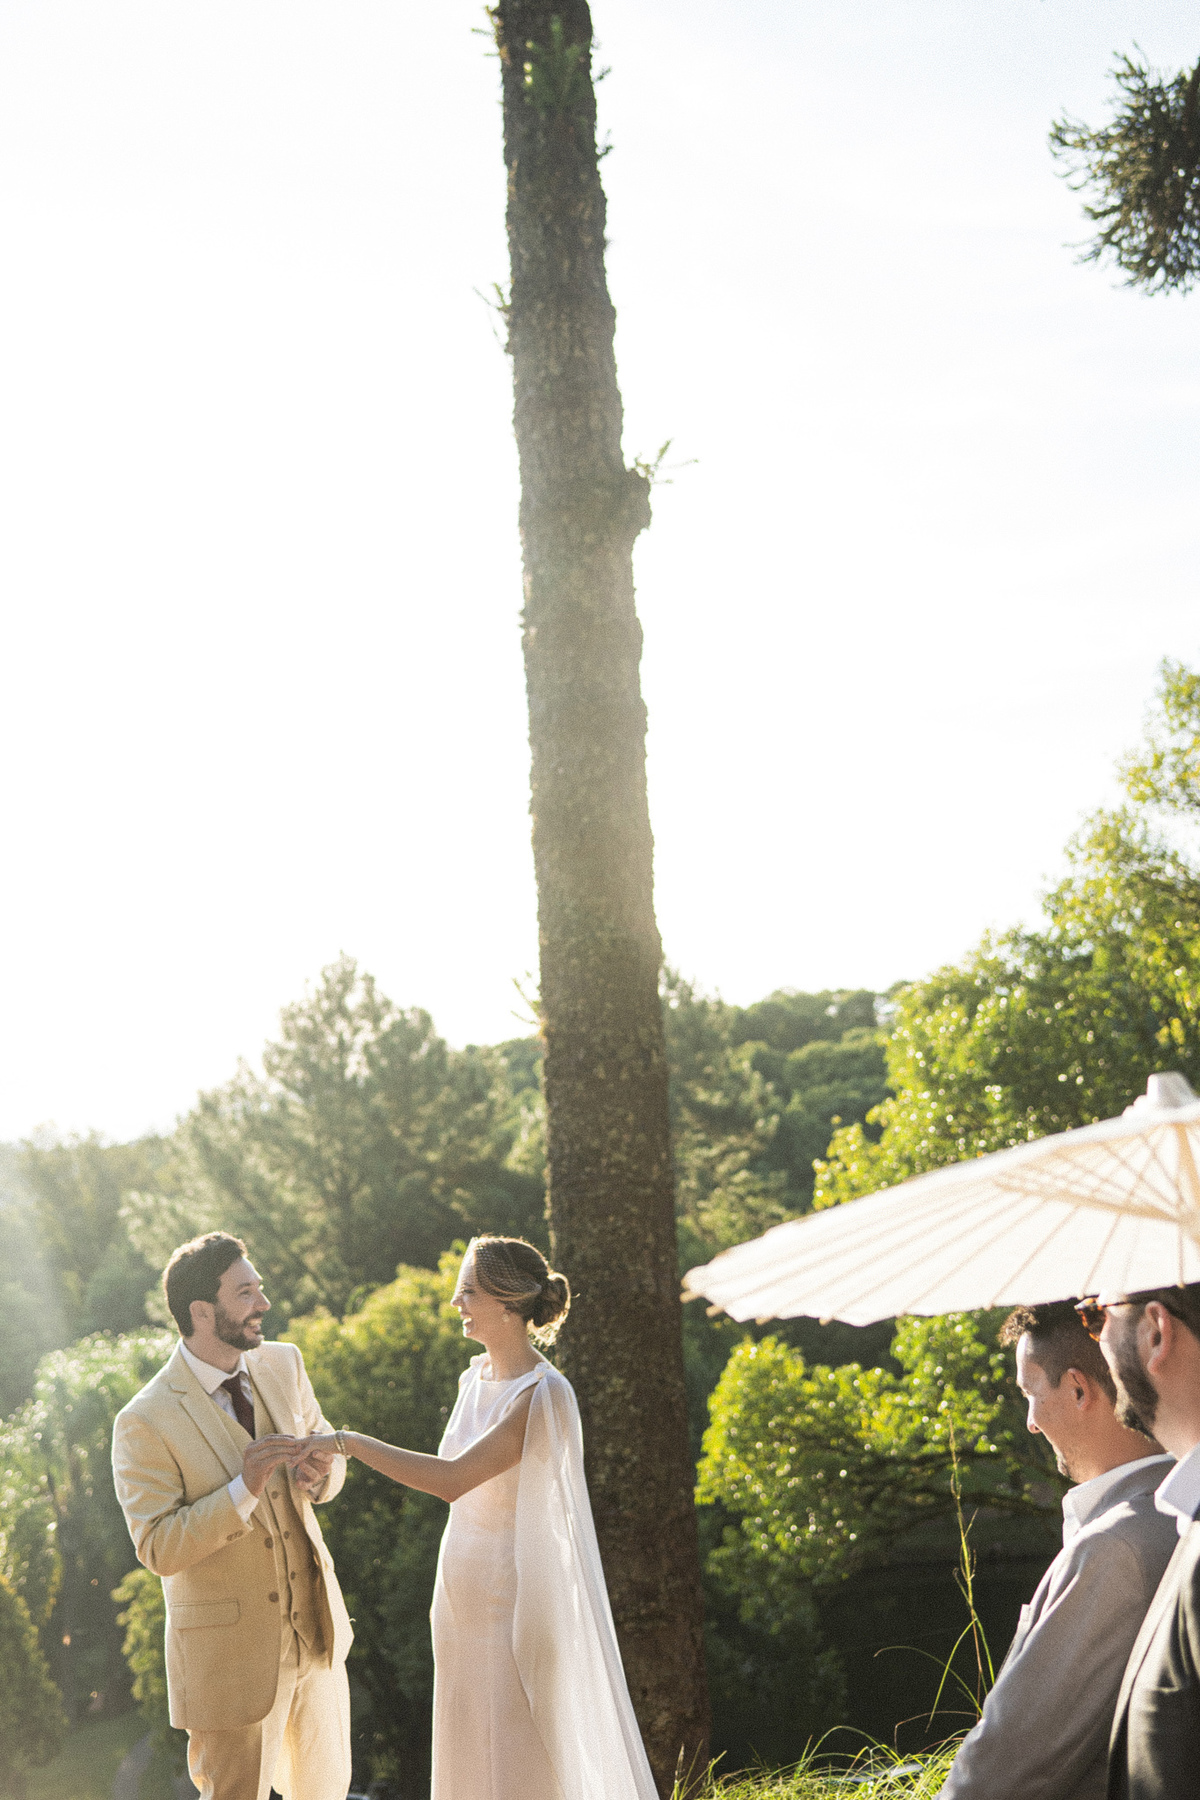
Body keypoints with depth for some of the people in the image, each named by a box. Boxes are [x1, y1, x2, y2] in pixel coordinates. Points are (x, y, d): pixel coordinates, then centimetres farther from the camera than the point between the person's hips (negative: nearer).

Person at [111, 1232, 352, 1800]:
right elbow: (159, 1549, -21)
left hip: (315, 1626, 6)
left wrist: (320, 1472, -15)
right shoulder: (145, 1422, -19)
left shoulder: (283, 1364, -1)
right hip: (229, 1647, -6)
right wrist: (243, 1489, -32)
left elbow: (331, 1458, 9)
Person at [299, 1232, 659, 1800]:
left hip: (516, 1595, -8)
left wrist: (348, 1441, -23)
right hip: (463, 1588, 8)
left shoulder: (544, 1395, -21)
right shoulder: (476, 1377, 5)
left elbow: (452, 1479, -29)